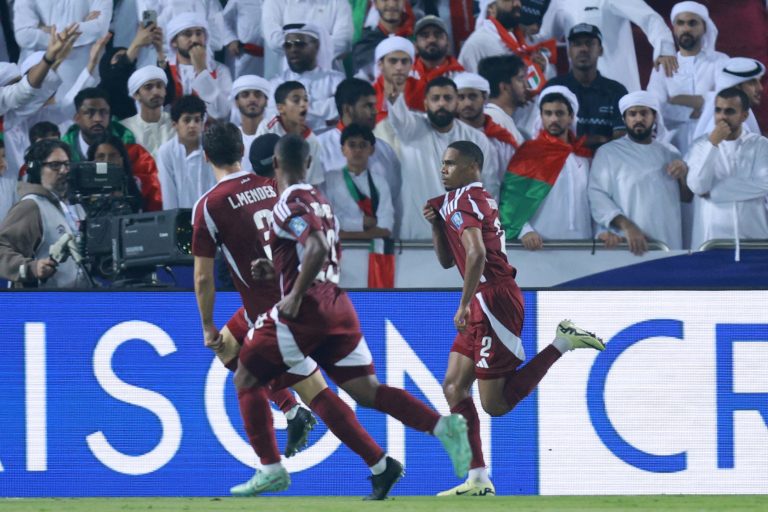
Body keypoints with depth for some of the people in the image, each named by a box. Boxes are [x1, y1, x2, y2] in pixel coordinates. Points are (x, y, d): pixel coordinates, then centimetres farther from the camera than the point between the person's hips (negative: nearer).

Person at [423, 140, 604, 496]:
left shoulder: (462, 200, -11)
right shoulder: (479, 199, 21)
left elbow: (476, 254, -26)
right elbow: (447, 261, 25)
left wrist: (464, 305, -25)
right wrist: (436, 224, 10)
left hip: (494, 301, -10)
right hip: (485, 305, 10)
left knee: (496, 404, -9)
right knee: (454, 387, 8)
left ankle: (563, 342, -6)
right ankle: (478, 480, 6)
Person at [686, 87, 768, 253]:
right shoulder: (701, 146, 5)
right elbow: (698, 186, -9)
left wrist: (714, 191, -9)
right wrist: (712, 144, -12)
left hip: (753, 236, 0)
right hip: (710, 238, 0)